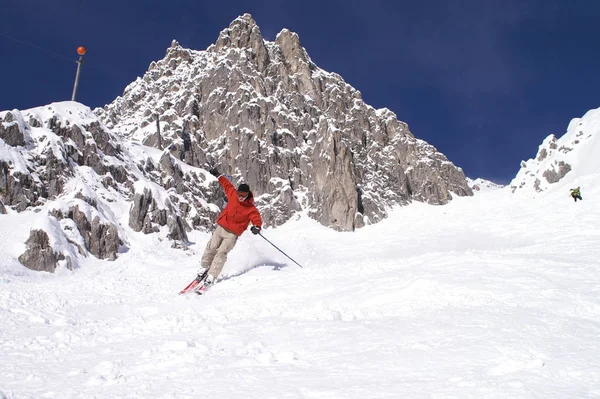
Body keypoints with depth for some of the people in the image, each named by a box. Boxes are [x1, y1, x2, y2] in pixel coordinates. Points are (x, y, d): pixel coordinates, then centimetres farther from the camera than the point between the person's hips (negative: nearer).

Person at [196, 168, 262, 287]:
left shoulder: (251, 209, -8)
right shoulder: (233, 195, 3)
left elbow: (257, 219, -17)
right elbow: (227, 185, 19)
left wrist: (257, 227, -40)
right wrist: (218, 176, 28)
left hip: (232, 234, -4)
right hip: (220, 227, 4)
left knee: (221, 253, -16)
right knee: (211, 248, -4)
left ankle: (211, 277, -17)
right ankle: (204, 268, 16)